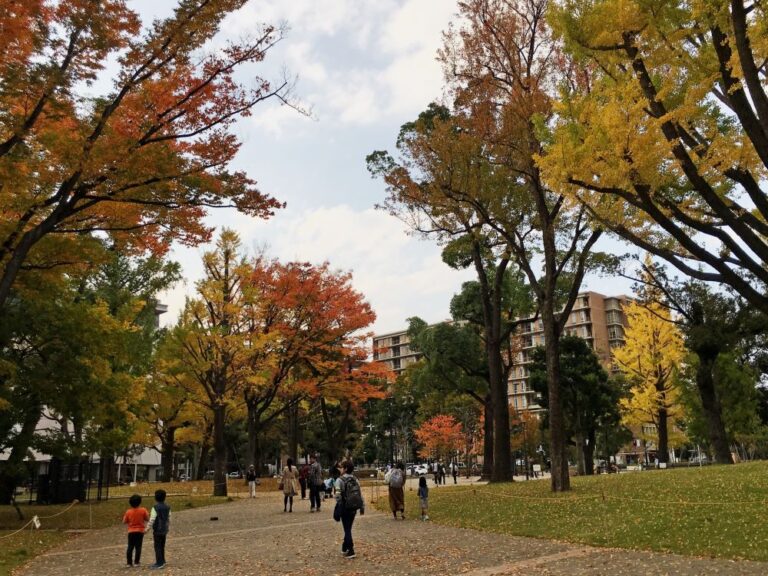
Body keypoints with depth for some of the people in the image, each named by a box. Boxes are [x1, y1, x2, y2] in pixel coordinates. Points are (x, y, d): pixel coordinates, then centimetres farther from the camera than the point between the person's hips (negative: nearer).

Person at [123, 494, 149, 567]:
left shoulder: (128, 512, -8)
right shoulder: (143, 510, -10)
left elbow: (124, 522, -2)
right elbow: (147, 519, -5)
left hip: (131, 531, 1)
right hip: (140, 531, -1)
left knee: (130, 547, 10)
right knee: (138, 547, 4)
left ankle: (129, 562, 12)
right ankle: (136, 562, 5)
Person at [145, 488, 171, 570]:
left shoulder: (155, 508, -16)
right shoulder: (167, 507, 5)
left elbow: (152, 520, -17)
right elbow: (169, 519, 11)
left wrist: (147, 529, -7)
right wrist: (168, 529, 21)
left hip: (157, 530, -7)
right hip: (164, 530, 7)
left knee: (157, 547, -1)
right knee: (162, 546, 17)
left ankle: (159, 563, -1)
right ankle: (162, 561, 24)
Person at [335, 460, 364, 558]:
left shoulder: (340, 480, -11)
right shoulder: (355, 480, 5)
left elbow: (338, 495, -17)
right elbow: (360, 494, 5)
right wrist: (362, 507, 10)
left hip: (345, 507, -5)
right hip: (354, 507, 5)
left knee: (347, 529, 2)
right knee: (348, 528, 18)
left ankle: (350, 551, -1)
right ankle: (345, 547, 31)